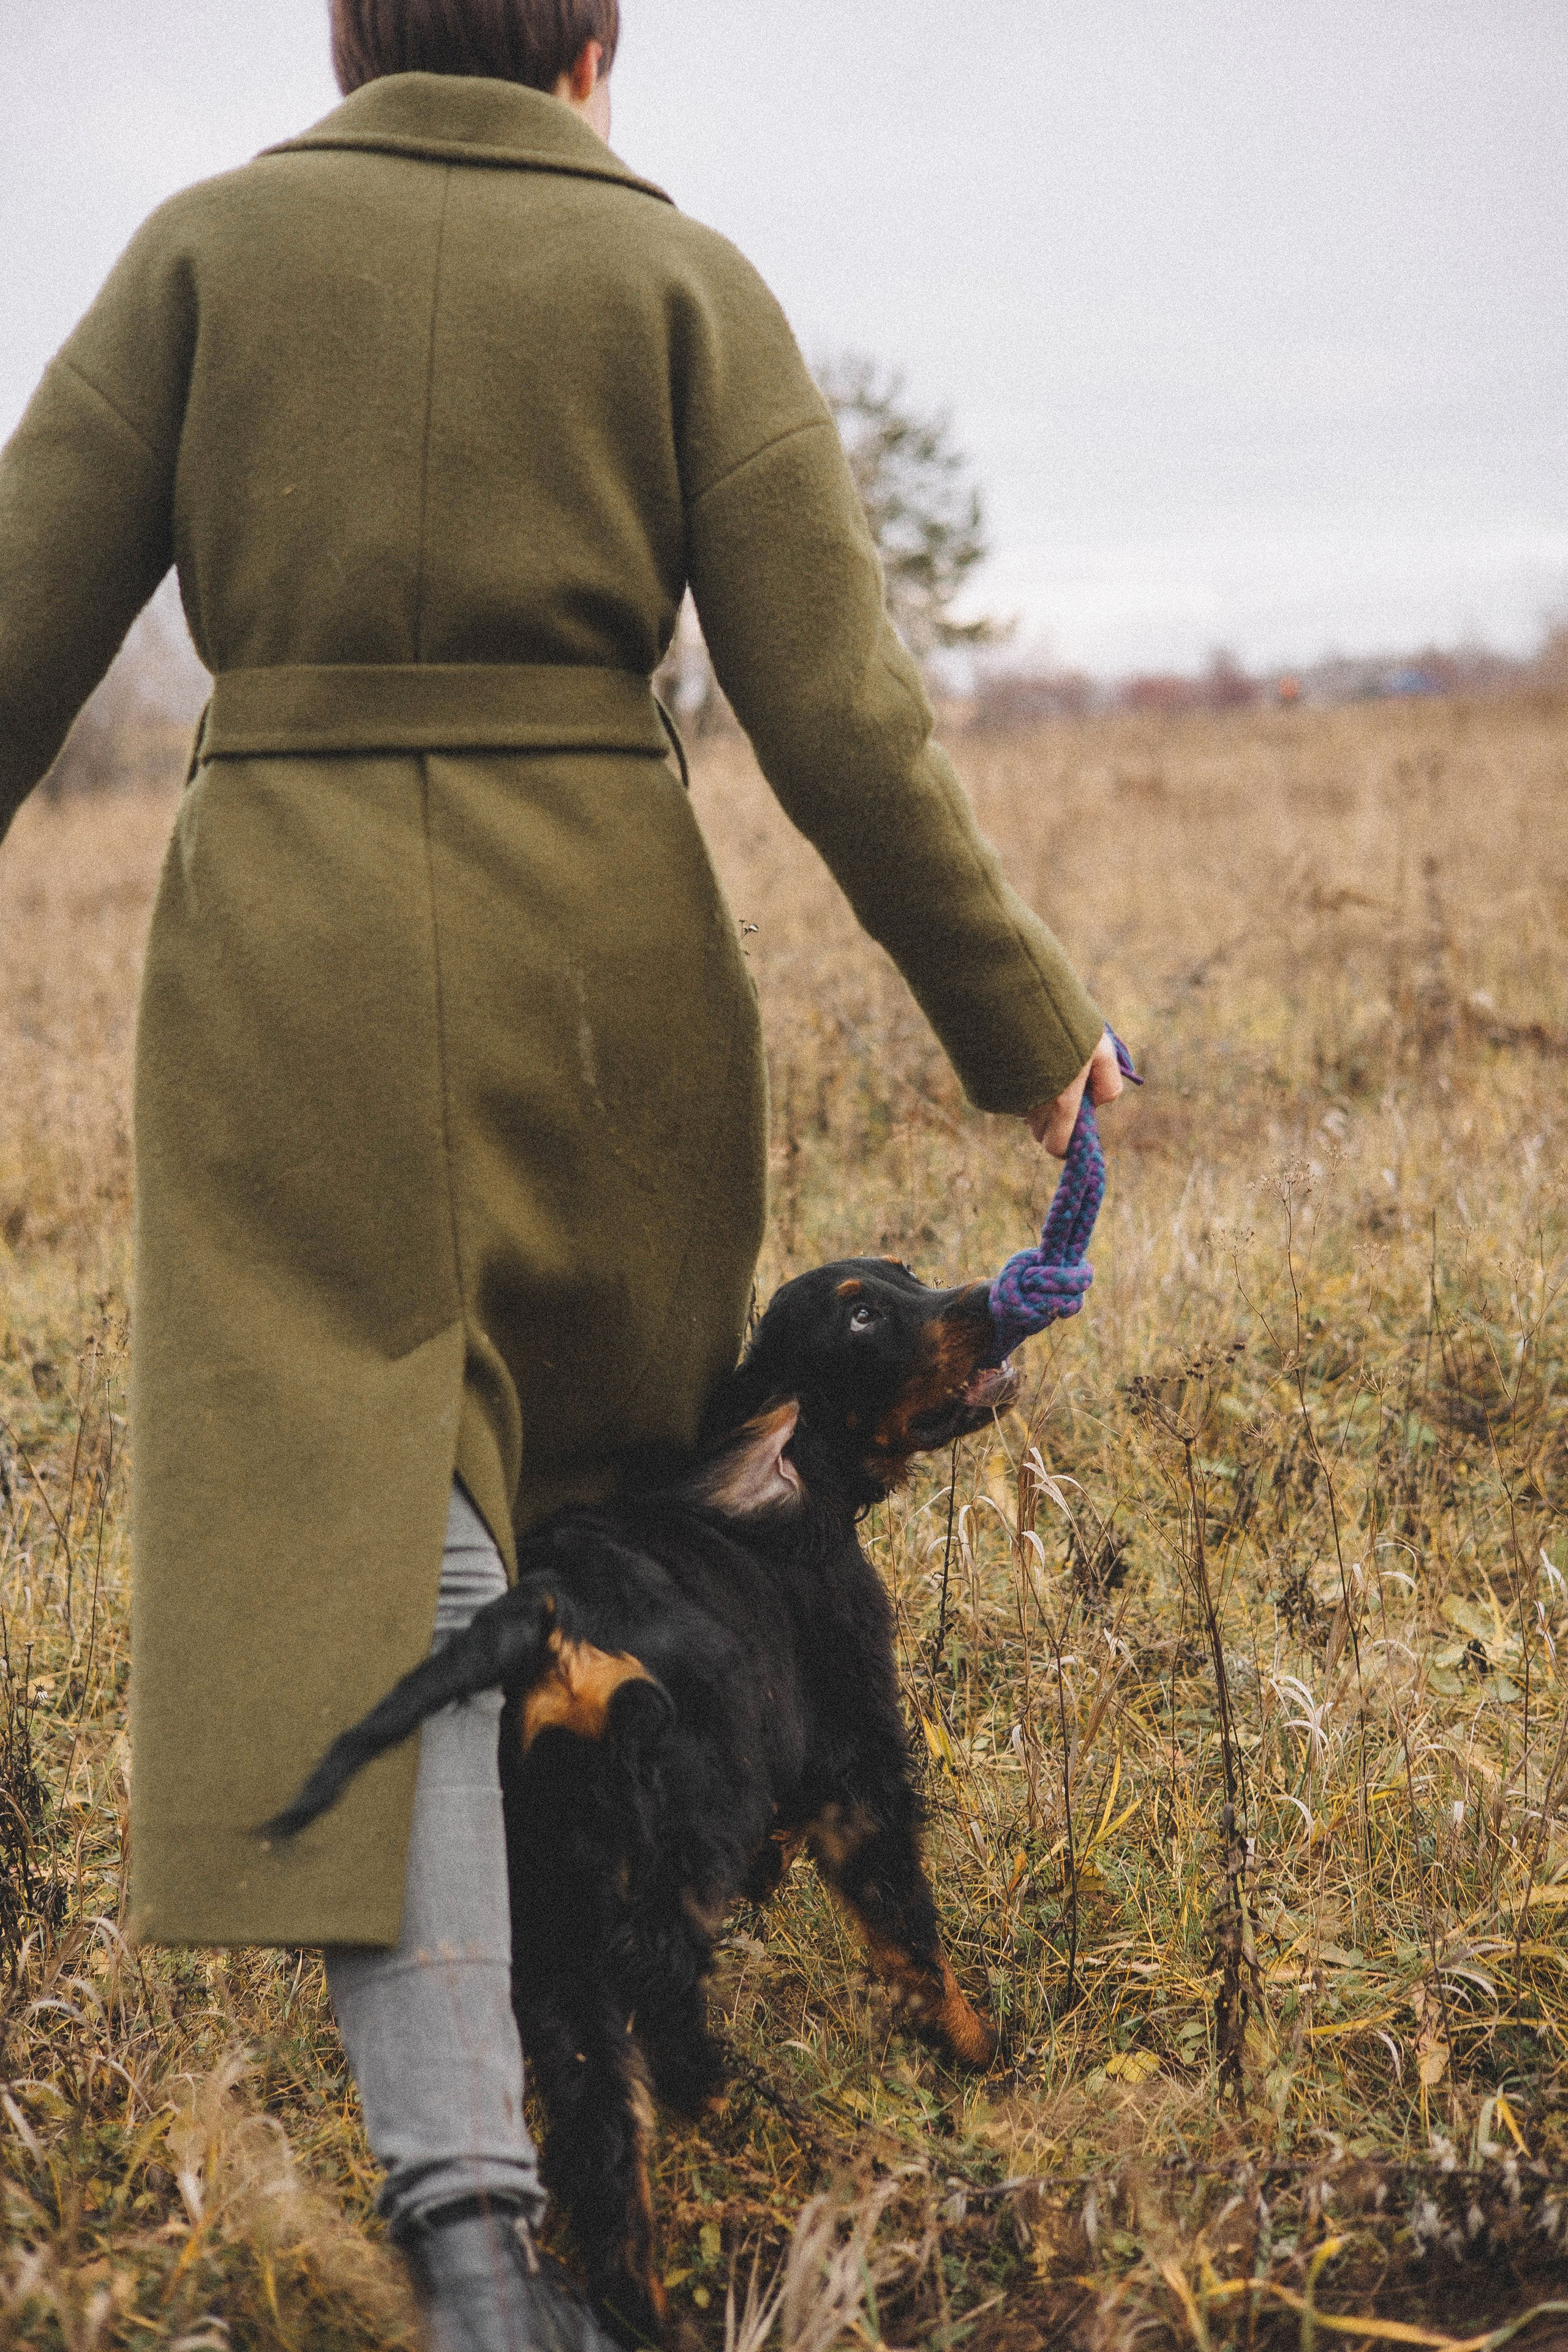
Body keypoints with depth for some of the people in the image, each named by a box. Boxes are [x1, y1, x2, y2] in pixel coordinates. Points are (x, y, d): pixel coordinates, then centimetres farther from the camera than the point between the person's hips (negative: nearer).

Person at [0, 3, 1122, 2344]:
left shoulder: (207, 245, 6)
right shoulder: (685, 280, 3)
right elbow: (834, 703, -4)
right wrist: (1016, 1014, 4)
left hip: (292, 965, 0)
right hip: (598, 964, 1)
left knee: (367, 1549, -6)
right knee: (611, 1489, 23)